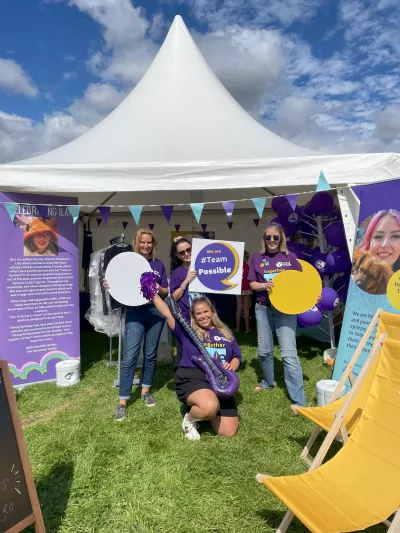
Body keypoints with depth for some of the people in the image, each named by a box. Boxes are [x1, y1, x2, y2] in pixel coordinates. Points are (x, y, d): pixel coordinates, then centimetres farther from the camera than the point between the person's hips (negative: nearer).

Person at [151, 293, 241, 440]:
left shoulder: (225, 332, 14)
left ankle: (203, 411, 27)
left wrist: (231, 366, -6)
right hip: (192, 378, -5)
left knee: (229, 432, -2)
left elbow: (237, 356, 16)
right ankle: (189, 419, -1)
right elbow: (167, 313, -7)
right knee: (211, 407, -37)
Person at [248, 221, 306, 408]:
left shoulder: (290, 257, -1)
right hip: (263, 309, 3)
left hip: (285, 309, -2)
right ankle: (268, 382, 40)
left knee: (289, 354, -7)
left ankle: (299, 400, 2)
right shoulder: (257, 258, 3)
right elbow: (252, 284, 2)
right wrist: (265, 285, -18)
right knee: (264, 351, 13)